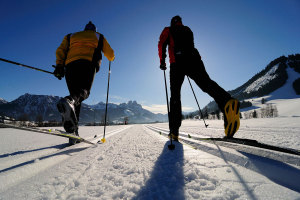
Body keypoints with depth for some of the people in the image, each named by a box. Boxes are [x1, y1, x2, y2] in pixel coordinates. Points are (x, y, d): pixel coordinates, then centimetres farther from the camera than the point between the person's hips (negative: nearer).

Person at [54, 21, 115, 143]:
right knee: (83, 92, -16)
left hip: (70, 64, 3)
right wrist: (111, 59, 50)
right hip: (88, 63, -3)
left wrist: (59, 66, 9)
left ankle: (73, 130, -8)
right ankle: (69, 101, -54)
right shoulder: (98, 37, 31)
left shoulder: (71, 36, 35)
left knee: (75, 94, 3)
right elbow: (110, 54, 27)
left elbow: (60, 50, 18)